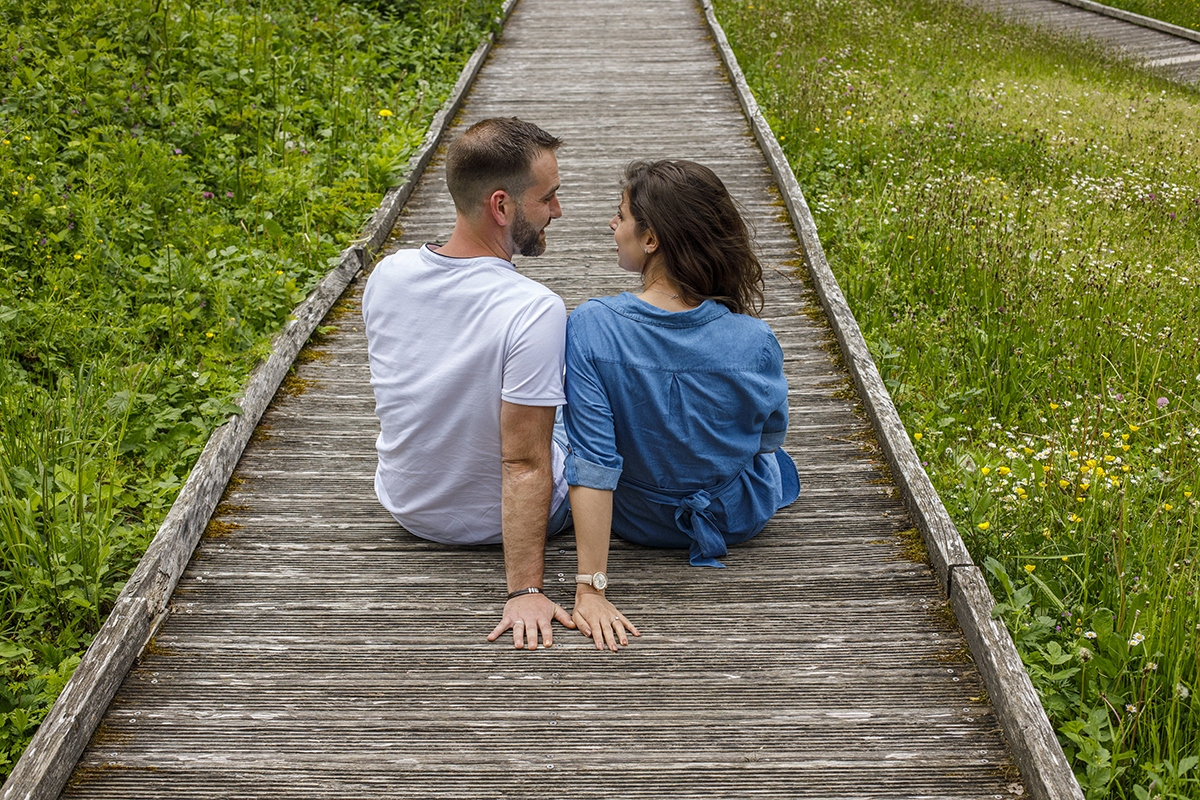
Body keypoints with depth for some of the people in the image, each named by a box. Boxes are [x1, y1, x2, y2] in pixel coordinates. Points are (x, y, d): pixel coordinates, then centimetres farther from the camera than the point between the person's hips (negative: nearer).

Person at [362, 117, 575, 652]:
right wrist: (523, 591, -25)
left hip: (408, 507, 5)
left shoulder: (386, 275, -13)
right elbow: (524, 467, -31)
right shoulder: (536, 311, -32)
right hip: (499, 522, -5)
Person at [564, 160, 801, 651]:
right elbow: (770, 438, -7)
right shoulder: (755, 343, -27)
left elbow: (592, 463, -30)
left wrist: (590, 588, -26)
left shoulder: (590, 327, -29)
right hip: (740, 519, 0)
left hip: (637, 519, 0)